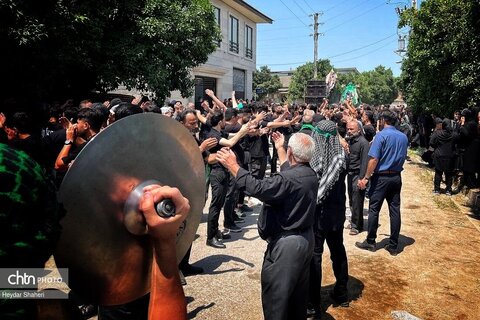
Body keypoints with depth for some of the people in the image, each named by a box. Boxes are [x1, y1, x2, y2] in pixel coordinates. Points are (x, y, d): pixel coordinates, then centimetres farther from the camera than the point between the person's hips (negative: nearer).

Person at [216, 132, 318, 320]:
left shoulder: (289, 179, -27)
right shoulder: (310, 174, 3)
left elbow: (257, 188, -34)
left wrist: (232, 165, -25)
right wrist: (279, 149, 32)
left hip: (286, 243, -9)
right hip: (305, 239, 10)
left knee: (275, 297, 5)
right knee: (298, 293, 23)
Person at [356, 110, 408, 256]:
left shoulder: (381, 135, -12)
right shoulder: (403, 137, 7)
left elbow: (374, 159, -18)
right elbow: (403, 158, 14)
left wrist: (366, 178, -14)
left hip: (381, 177, -6)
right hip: (396, 177, 6)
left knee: (374, 209, 4)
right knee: (395, 210, 7)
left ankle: (370, 242, 12)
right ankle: (393, 246, 14)